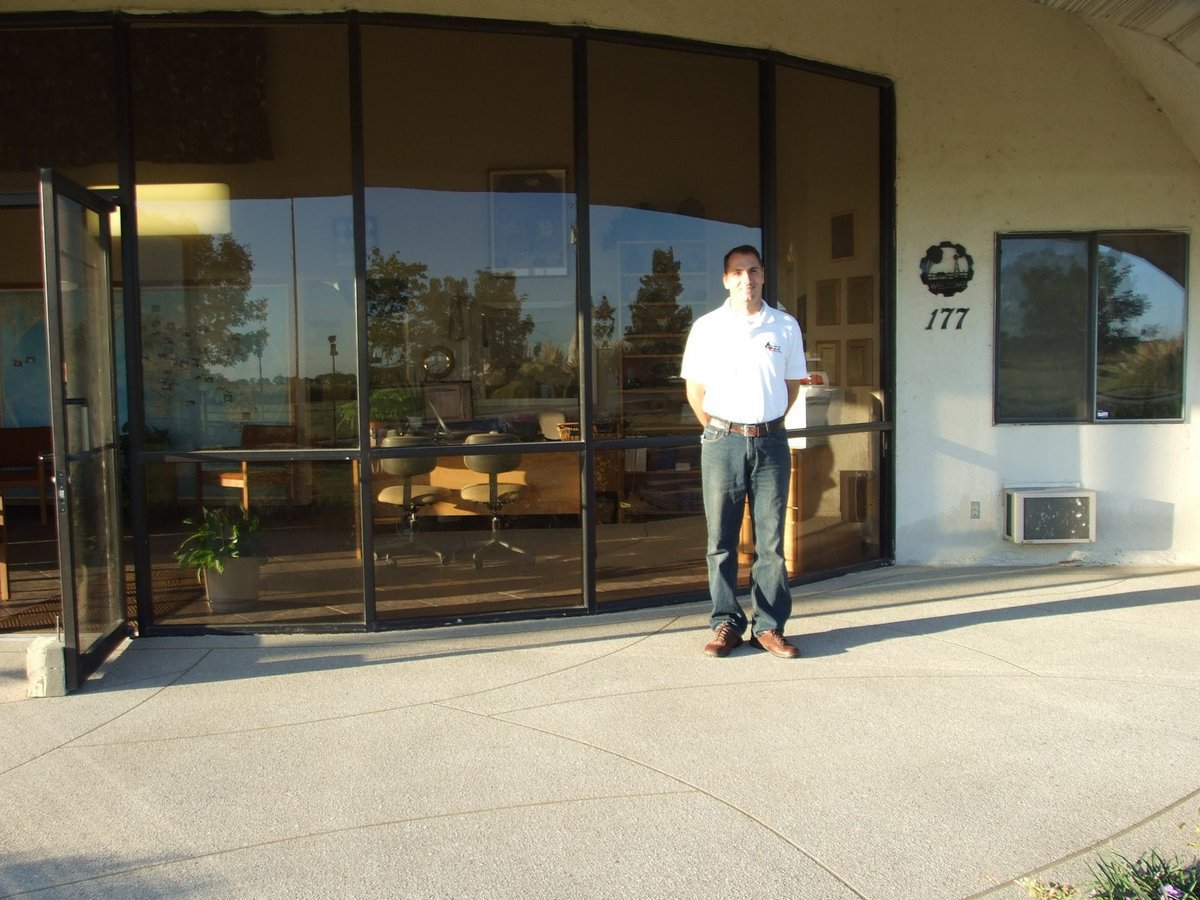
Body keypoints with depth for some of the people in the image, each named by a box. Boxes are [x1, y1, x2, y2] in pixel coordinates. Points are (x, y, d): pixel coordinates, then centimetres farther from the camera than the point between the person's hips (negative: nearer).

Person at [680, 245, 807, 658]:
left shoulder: (785, 326, 6)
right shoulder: (707, 327, 3)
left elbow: (792, 383, 15)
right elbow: (695, 389, 8)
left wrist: (766, 423, 10)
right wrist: (718, 431, 7)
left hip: (770, 441, 1)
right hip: (722, 441, -1)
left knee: (771, 540, 4)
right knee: (721, 540, 3)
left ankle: (769, 626, 12)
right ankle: (726, 624, 13)